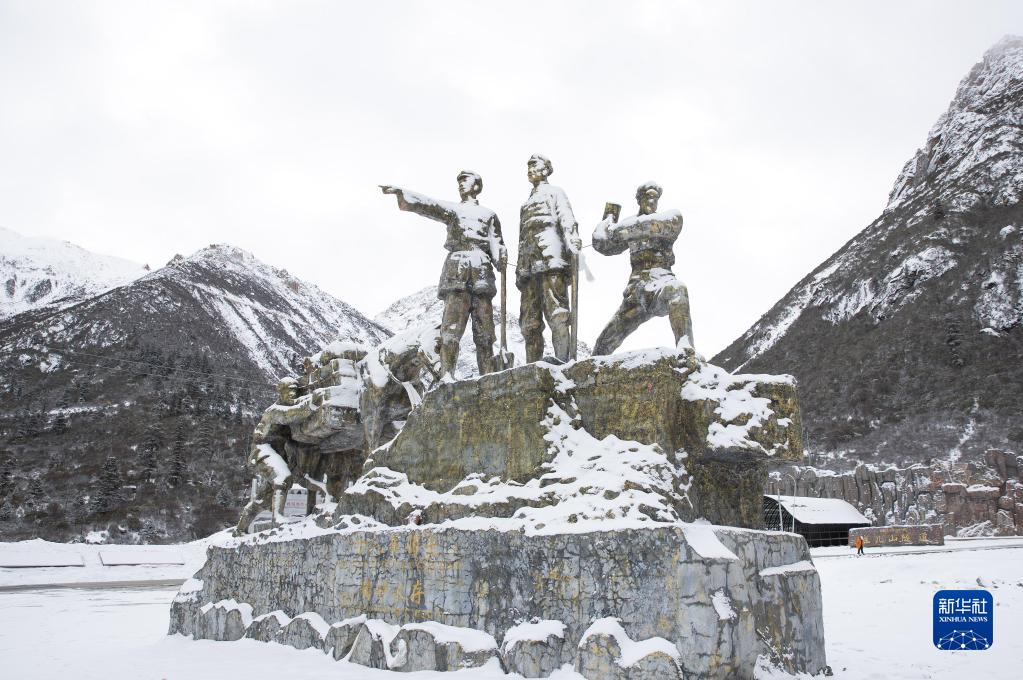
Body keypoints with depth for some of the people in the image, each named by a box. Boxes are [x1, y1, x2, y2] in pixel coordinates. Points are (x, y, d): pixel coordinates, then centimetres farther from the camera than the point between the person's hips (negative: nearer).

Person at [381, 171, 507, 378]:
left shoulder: (489, 215, 21)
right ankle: (447, 375, -19)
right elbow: (426, 205, 5)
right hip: (456, 273, -1)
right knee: (451, 328, -14)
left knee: (484, 331, -2)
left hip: (482, 275, 1)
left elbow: (496, 245, 15)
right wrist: (401, 192, -10)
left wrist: (501, 258, -8)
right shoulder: (451, 209, 19)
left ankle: (488, 377, -1)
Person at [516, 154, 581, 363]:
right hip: (529, 264, 7)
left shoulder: (554, 192, 15)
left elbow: (567, 218, -2)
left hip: (551, 257, -7)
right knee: (529, 319, -1)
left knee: (556, 311, -18)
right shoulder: (526, 204, 34)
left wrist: (572, 238, -22)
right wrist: (519, 270, 21)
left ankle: (563, 362, -26)